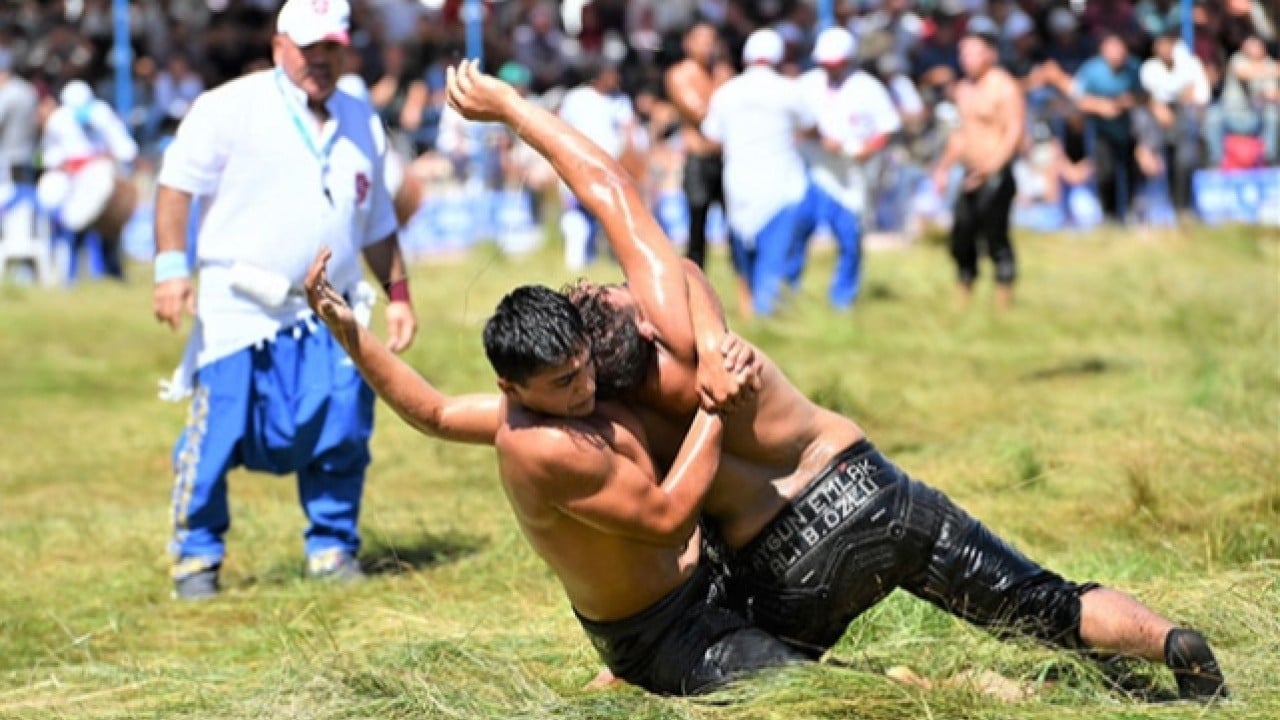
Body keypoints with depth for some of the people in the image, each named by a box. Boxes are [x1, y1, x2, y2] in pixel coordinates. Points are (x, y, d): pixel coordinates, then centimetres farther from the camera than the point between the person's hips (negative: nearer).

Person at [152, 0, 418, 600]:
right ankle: (196, 555, 7)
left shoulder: (362, 123, 15)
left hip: (327, 317, 4)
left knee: (342, 432, -2)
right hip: (240, 309, -4)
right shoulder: (231, 109, -3)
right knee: (217, 436, -6)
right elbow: (176, 184, -7)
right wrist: (171, 268, -16)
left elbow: (376, 224, 23)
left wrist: (397, 292, 17)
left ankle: (332, 547, 15)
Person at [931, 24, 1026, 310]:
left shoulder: (1004, 88, -11)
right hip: (972, 174, 8)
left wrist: (989, 169, -24)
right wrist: (945, 165, 17)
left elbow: (1015, 133, -16)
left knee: (995, 235, -9)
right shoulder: (964, 88, 14)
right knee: (961, 235, 6)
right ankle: (965, 294, 16)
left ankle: (1004, 295, -1)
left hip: (997, 175, -8)